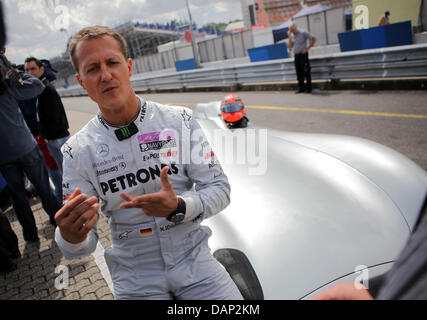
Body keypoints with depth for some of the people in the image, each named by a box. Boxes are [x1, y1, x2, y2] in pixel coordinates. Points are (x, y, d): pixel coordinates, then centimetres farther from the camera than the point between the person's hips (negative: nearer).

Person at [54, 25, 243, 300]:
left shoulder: (179, 120, -7)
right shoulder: (77, 151, -5)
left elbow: (219, 189, -6)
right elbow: (83, 245, -3)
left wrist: (178, 207, -25)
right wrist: (71, 238, -27)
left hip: (192, 259, 0)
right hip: (135, 275, 1)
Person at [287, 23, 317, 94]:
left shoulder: (303, 33, -5)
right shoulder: (292, 36, 11)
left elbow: (314, 39, -5)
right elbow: (289, 47, 6)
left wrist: (307, 48, -8)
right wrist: (289, 37, -1)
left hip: (303, 55, -6)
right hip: (296, 55, 6)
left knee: (306, 72, -3)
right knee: (299, 72, 6)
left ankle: (309, 88, 1)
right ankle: (301, 87, 13)